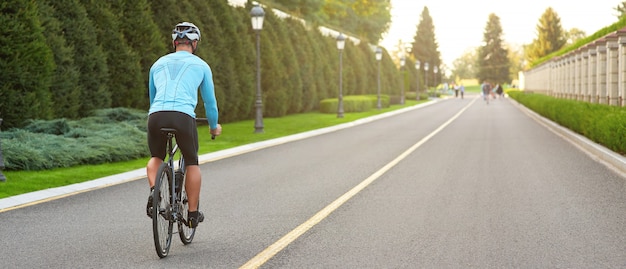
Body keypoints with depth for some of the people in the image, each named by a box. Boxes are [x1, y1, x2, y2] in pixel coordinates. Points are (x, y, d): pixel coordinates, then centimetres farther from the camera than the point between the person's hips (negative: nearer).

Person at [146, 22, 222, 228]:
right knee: (192, 164, 18)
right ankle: (193, 213, 19)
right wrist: (214, 126, 44)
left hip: (156, 116, 2)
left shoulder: (158, 64, 26)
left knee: (156, 158, 26)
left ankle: (153, 190, -1)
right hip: (183, 116, -2)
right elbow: (210, 100, 27)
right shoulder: (200, 65, 18)